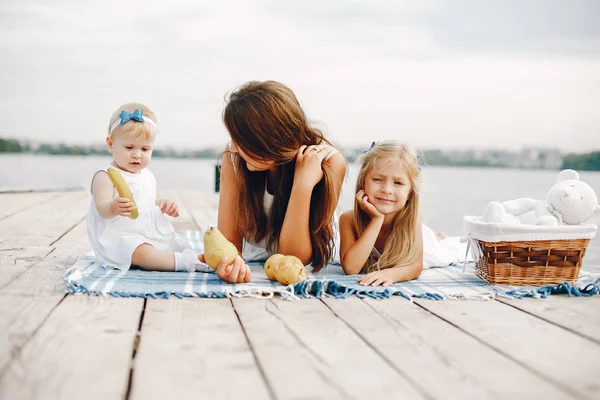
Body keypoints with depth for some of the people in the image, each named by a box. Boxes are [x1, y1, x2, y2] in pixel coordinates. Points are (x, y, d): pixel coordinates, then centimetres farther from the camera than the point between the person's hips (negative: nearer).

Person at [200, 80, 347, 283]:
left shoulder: (328, 162, -24)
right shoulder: (234, 156, -19)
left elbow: (295, 258, -23)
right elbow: (229, 239, -17)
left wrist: (303, 184, -33)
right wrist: (229, 264, -39)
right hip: (253, 269, 1)